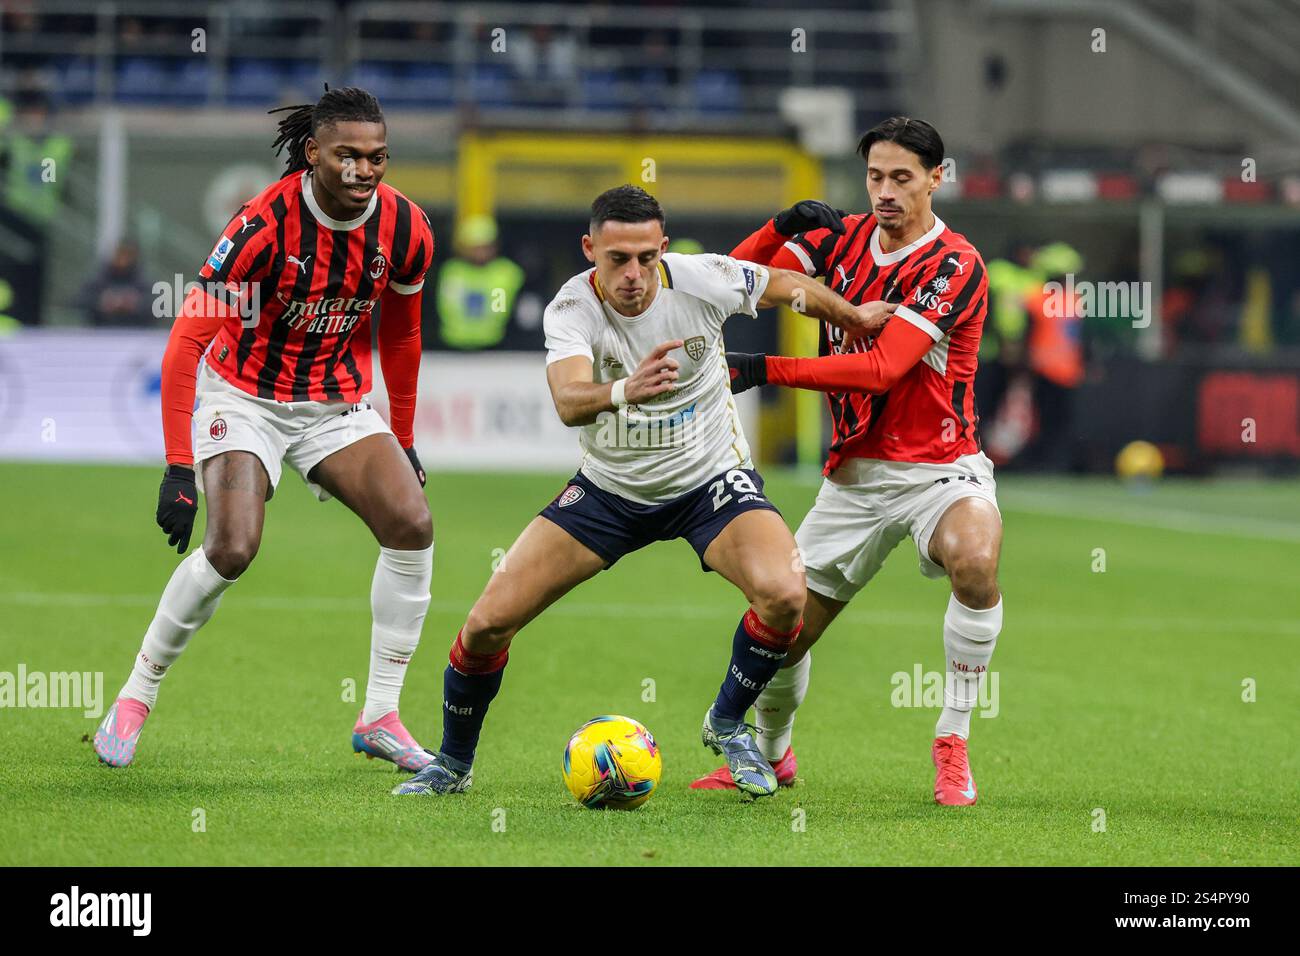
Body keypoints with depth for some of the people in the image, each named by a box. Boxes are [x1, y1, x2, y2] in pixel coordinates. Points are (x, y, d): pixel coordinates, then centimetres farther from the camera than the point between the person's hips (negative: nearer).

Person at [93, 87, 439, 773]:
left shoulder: (405, 229, -10)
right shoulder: (264, 224, -26)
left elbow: (401, 335, 9)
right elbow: (186, 341, -23)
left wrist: (403, 442, 16)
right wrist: (178, 467, -28)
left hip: (338, 401, 5)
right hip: (244, 398, -4)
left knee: (412, 524, -15)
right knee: (232, 547, -24)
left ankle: (379, 717, -4)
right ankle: (135, 696, -1)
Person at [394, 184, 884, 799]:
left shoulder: (701, 280, -20)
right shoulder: (571, 309, -22)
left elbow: (789, 287, 1)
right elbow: (568, 403, -41)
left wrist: (858, 321, 17)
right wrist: (623, 390, -63)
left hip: (709, 478, 0)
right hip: (609, 489, 0)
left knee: (784, 594, -29)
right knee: (489, 621, -9)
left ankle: (727, 725, 0)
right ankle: (453, 765, 18)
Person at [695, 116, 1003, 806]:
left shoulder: (955, 265, -15)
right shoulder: (844, 237, 4)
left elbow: (882, 367, -24)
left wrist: (764, 371, -27)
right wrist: (782, 227, -17)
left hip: (940, 469, -5)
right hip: (853, 475, 5)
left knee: (975, 556, -37)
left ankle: (952, 745, -21)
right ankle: (769, 755, 35)